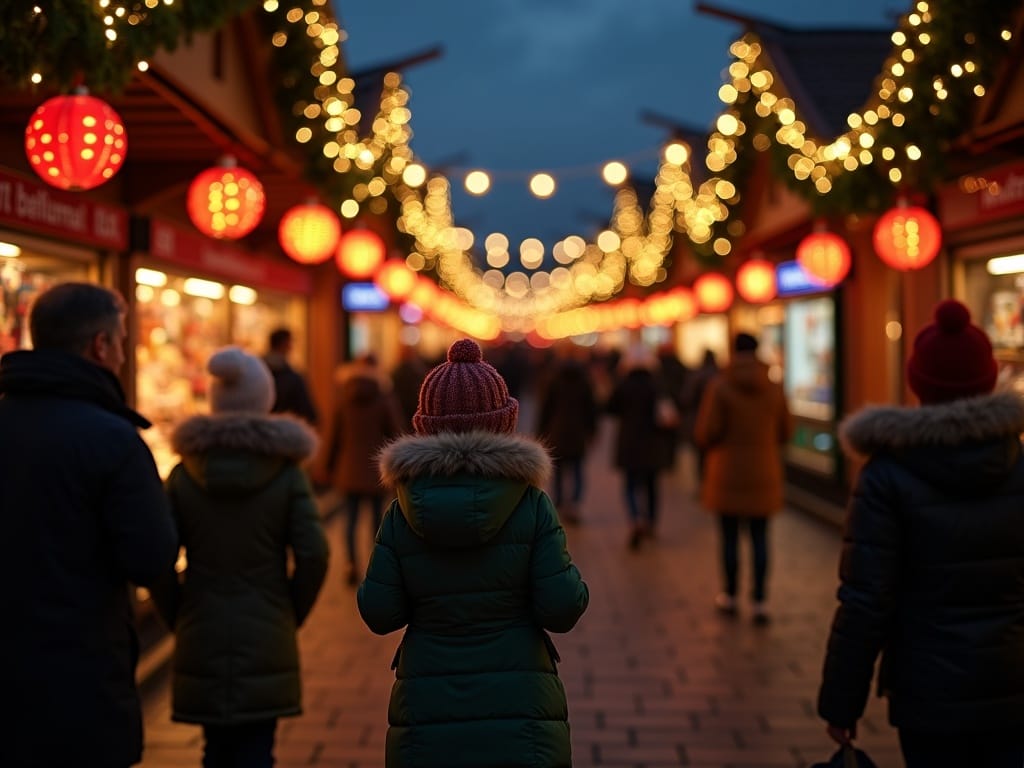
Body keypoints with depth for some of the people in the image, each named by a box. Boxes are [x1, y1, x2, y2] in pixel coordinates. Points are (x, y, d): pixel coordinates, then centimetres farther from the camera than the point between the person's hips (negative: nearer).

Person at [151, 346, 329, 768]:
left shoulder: (184, 473, -2)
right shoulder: (286, 472, -6)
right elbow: (313, 555, -11)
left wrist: (177, 618, 8)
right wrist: (292, 616, 3)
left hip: (200, 640, 2)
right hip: (267, 640, -2)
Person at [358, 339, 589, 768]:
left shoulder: (402, 514, -4)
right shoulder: (532, 505, -7)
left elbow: (379, 614, -2)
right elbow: (562, 610, -9)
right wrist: (571, 579, 11)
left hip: (427, 718, 1)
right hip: (520, 709, -1)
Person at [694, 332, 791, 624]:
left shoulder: (720, 386, -11)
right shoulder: (774, 388, -1)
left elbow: (706, 432, -14)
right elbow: (785, 431, 6)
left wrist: (705, 444, 10)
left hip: (728, 474, -2)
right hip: (764, 474, 2)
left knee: (730, 536, 9)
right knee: (760, 537, 6)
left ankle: (730, 596, 21)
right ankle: (760, 601, 4)